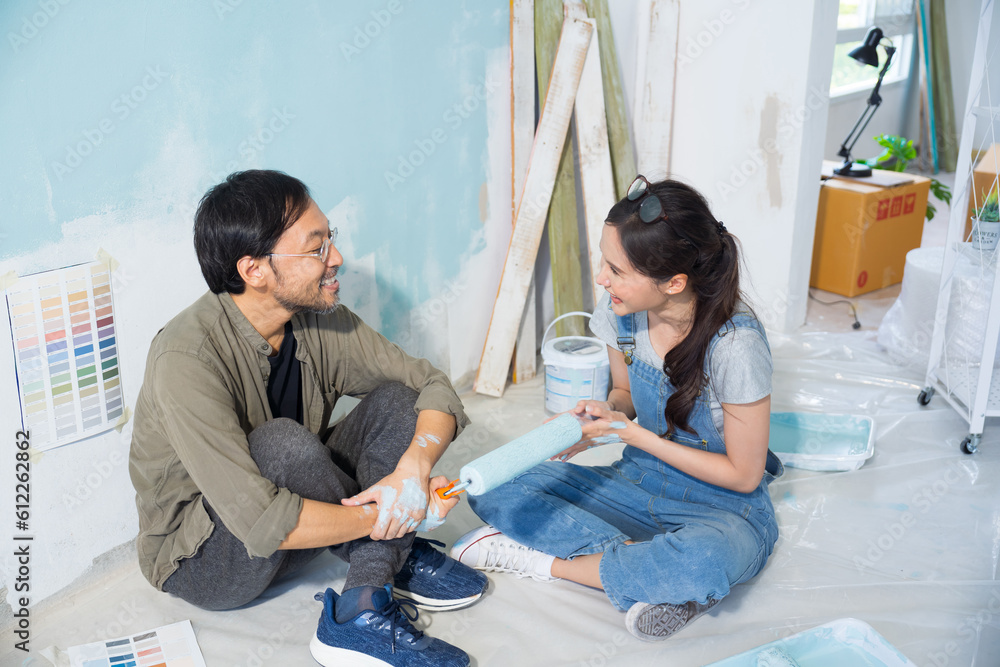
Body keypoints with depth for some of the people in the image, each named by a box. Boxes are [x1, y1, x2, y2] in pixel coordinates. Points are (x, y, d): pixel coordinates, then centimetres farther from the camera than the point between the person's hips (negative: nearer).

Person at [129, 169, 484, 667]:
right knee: (281, 443, -35)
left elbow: (434, 386, -8)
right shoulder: (187, 359, -31)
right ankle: (399, 561, -9)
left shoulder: (318, 321, -11)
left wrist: (415, 467, -29)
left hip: (287, 502, 6)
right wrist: (394, 517, -28)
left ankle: (362, 616, -21)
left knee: (395, 399, -12)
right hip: (201, 561, -6)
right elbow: (261, 523, -37)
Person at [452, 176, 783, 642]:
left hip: (724, 510, -5)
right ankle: (658, 575, -20)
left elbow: (743, 475, -16)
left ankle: (544, 561, -17)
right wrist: (605, 411, -14)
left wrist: (633, 434, -19)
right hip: (638, 486, 6)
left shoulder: (736, 344, -27)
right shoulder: (621, 311, -10)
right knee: (493, 485, -15)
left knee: (702, 560, -43)